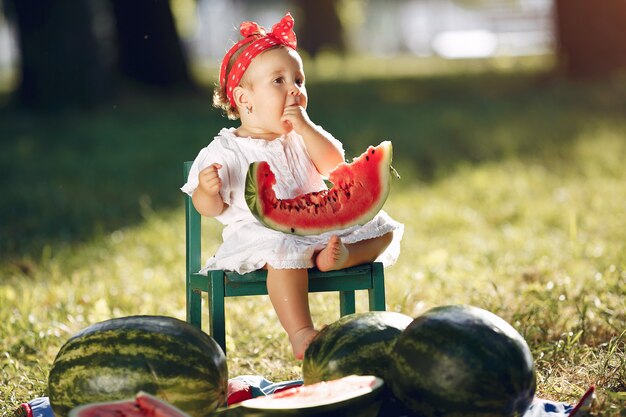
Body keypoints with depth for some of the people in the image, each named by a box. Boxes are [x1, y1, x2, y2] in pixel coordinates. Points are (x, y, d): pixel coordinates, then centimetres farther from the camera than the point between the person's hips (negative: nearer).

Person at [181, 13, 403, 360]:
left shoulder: (303, 137, 11)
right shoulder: (224, 152, -3)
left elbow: (335, 165, -6)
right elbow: (210, 208, -3)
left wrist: (305, 127, -13)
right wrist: (207, 191, -26)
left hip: (318, 225, 6)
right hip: (262, 235, -6)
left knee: (381, 230, -5)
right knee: (284, 254, -39)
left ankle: (338, 255, -32)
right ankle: (301, 333, -36)